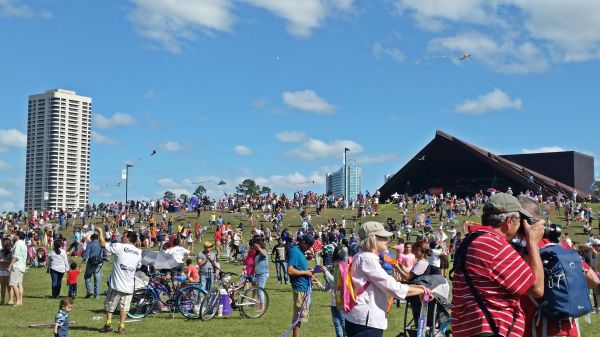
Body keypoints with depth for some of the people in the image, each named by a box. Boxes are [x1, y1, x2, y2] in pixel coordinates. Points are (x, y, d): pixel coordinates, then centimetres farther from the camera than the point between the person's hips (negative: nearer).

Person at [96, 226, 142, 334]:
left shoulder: (119, 247, -9)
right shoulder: (138, 252, 6)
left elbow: (103, 244, -4)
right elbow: (138, 266, 16)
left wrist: (100, 232, 8)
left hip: (116, 284, -4)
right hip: (129, 285, 4)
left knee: (109, 305, 12)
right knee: (124, 307, 10)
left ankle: (108, 324, 8)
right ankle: (121, 327, 7)